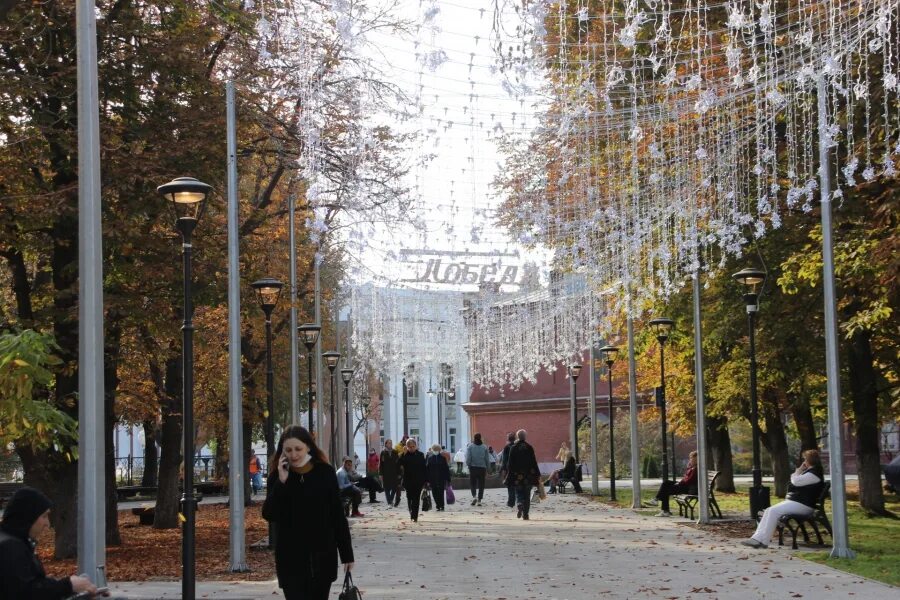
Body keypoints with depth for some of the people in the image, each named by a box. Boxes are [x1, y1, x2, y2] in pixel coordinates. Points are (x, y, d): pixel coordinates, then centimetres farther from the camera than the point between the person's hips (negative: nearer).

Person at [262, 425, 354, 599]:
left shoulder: (325, 473, -2)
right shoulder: (278, 476, -1)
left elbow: (338, 515, 1)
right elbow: (268, 515, -10)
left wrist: (347, 553, 1)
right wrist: (281, 482, -19)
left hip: (322, 556, 1)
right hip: (291, 559, -1)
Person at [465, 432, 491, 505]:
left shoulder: (470, 446, -3)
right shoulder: (484, 447, 2)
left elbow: (468, 458, -7)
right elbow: (487, 459, 4)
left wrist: (468, 465, 8)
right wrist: (487, 468, 11)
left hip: (473, 467, -1)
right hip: (482, 468, 1)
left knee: (472, 483, 10)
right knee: (481, 484, 7)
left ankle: (474, 496, -12)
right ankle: (479, 500, 4)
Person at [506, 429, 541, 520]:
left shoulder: (513, 448, -3)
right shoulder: (529, 447, -2)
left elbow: (510, 462, -2)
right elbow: (534, 461, 0)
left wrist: (510, 475, 3)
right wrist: (537, 474, 5)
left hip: (517, 475, -1)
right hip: (528, 475, 1)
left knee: (519, 492, 8)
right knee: (527, 494, 8)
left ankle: (519, 505, -22)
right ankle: (525, 514, 4)